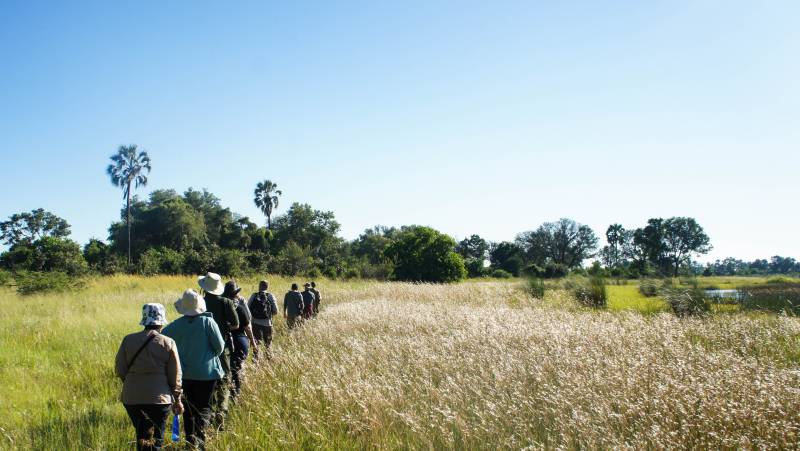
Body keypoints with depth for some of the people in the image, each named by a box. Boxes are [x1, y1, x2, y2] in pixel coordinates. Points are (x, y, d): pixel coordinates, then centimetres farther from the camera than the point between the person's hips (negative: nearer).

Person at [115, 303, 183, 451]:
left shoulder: (128, 340, 1)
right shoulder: (168, 343, -5)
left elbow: (120, 369, 6)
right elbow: (175, 376, -1)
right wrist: (177, 400, 10)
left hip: (131, 397, 2)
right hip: (159, 398, -2)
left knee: (142, 434, 18)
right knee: (156, 438, 7)